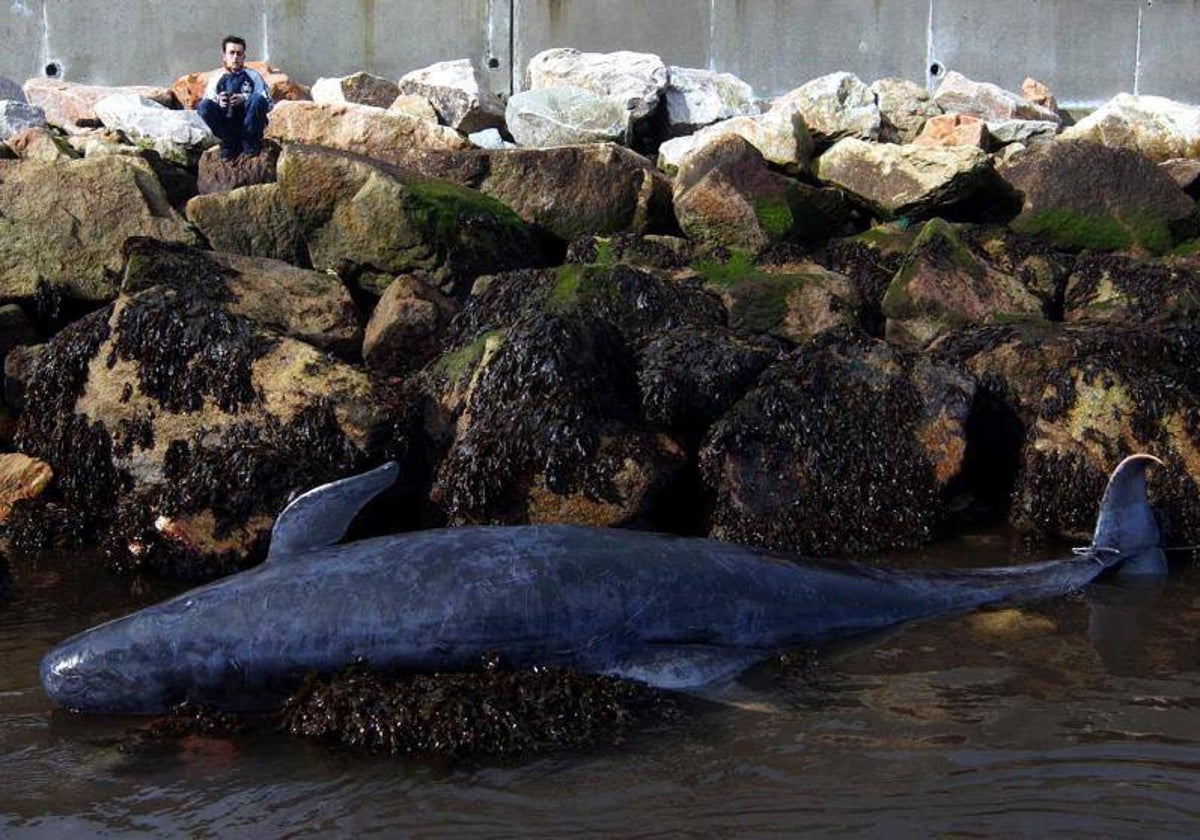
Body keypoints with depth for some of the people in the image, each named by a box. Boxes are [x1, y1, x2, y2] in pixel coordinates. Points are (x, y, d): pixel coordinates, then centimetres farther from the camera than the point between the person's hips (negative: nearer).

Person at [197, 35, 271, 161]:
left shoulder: (252, 76, 7)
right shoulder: (216, 79, 12)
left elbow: (268, 103, -4)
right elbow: (207, 98, 1)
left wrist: (245, 99, -20)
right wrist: (217, 101, -21)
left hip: (248, 123, -1)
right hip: (227, 126, 1)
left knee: (257, 99, -31)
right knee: (204, 106, -25)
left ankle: (250, 143, -11)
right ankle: (230, 144, -10)